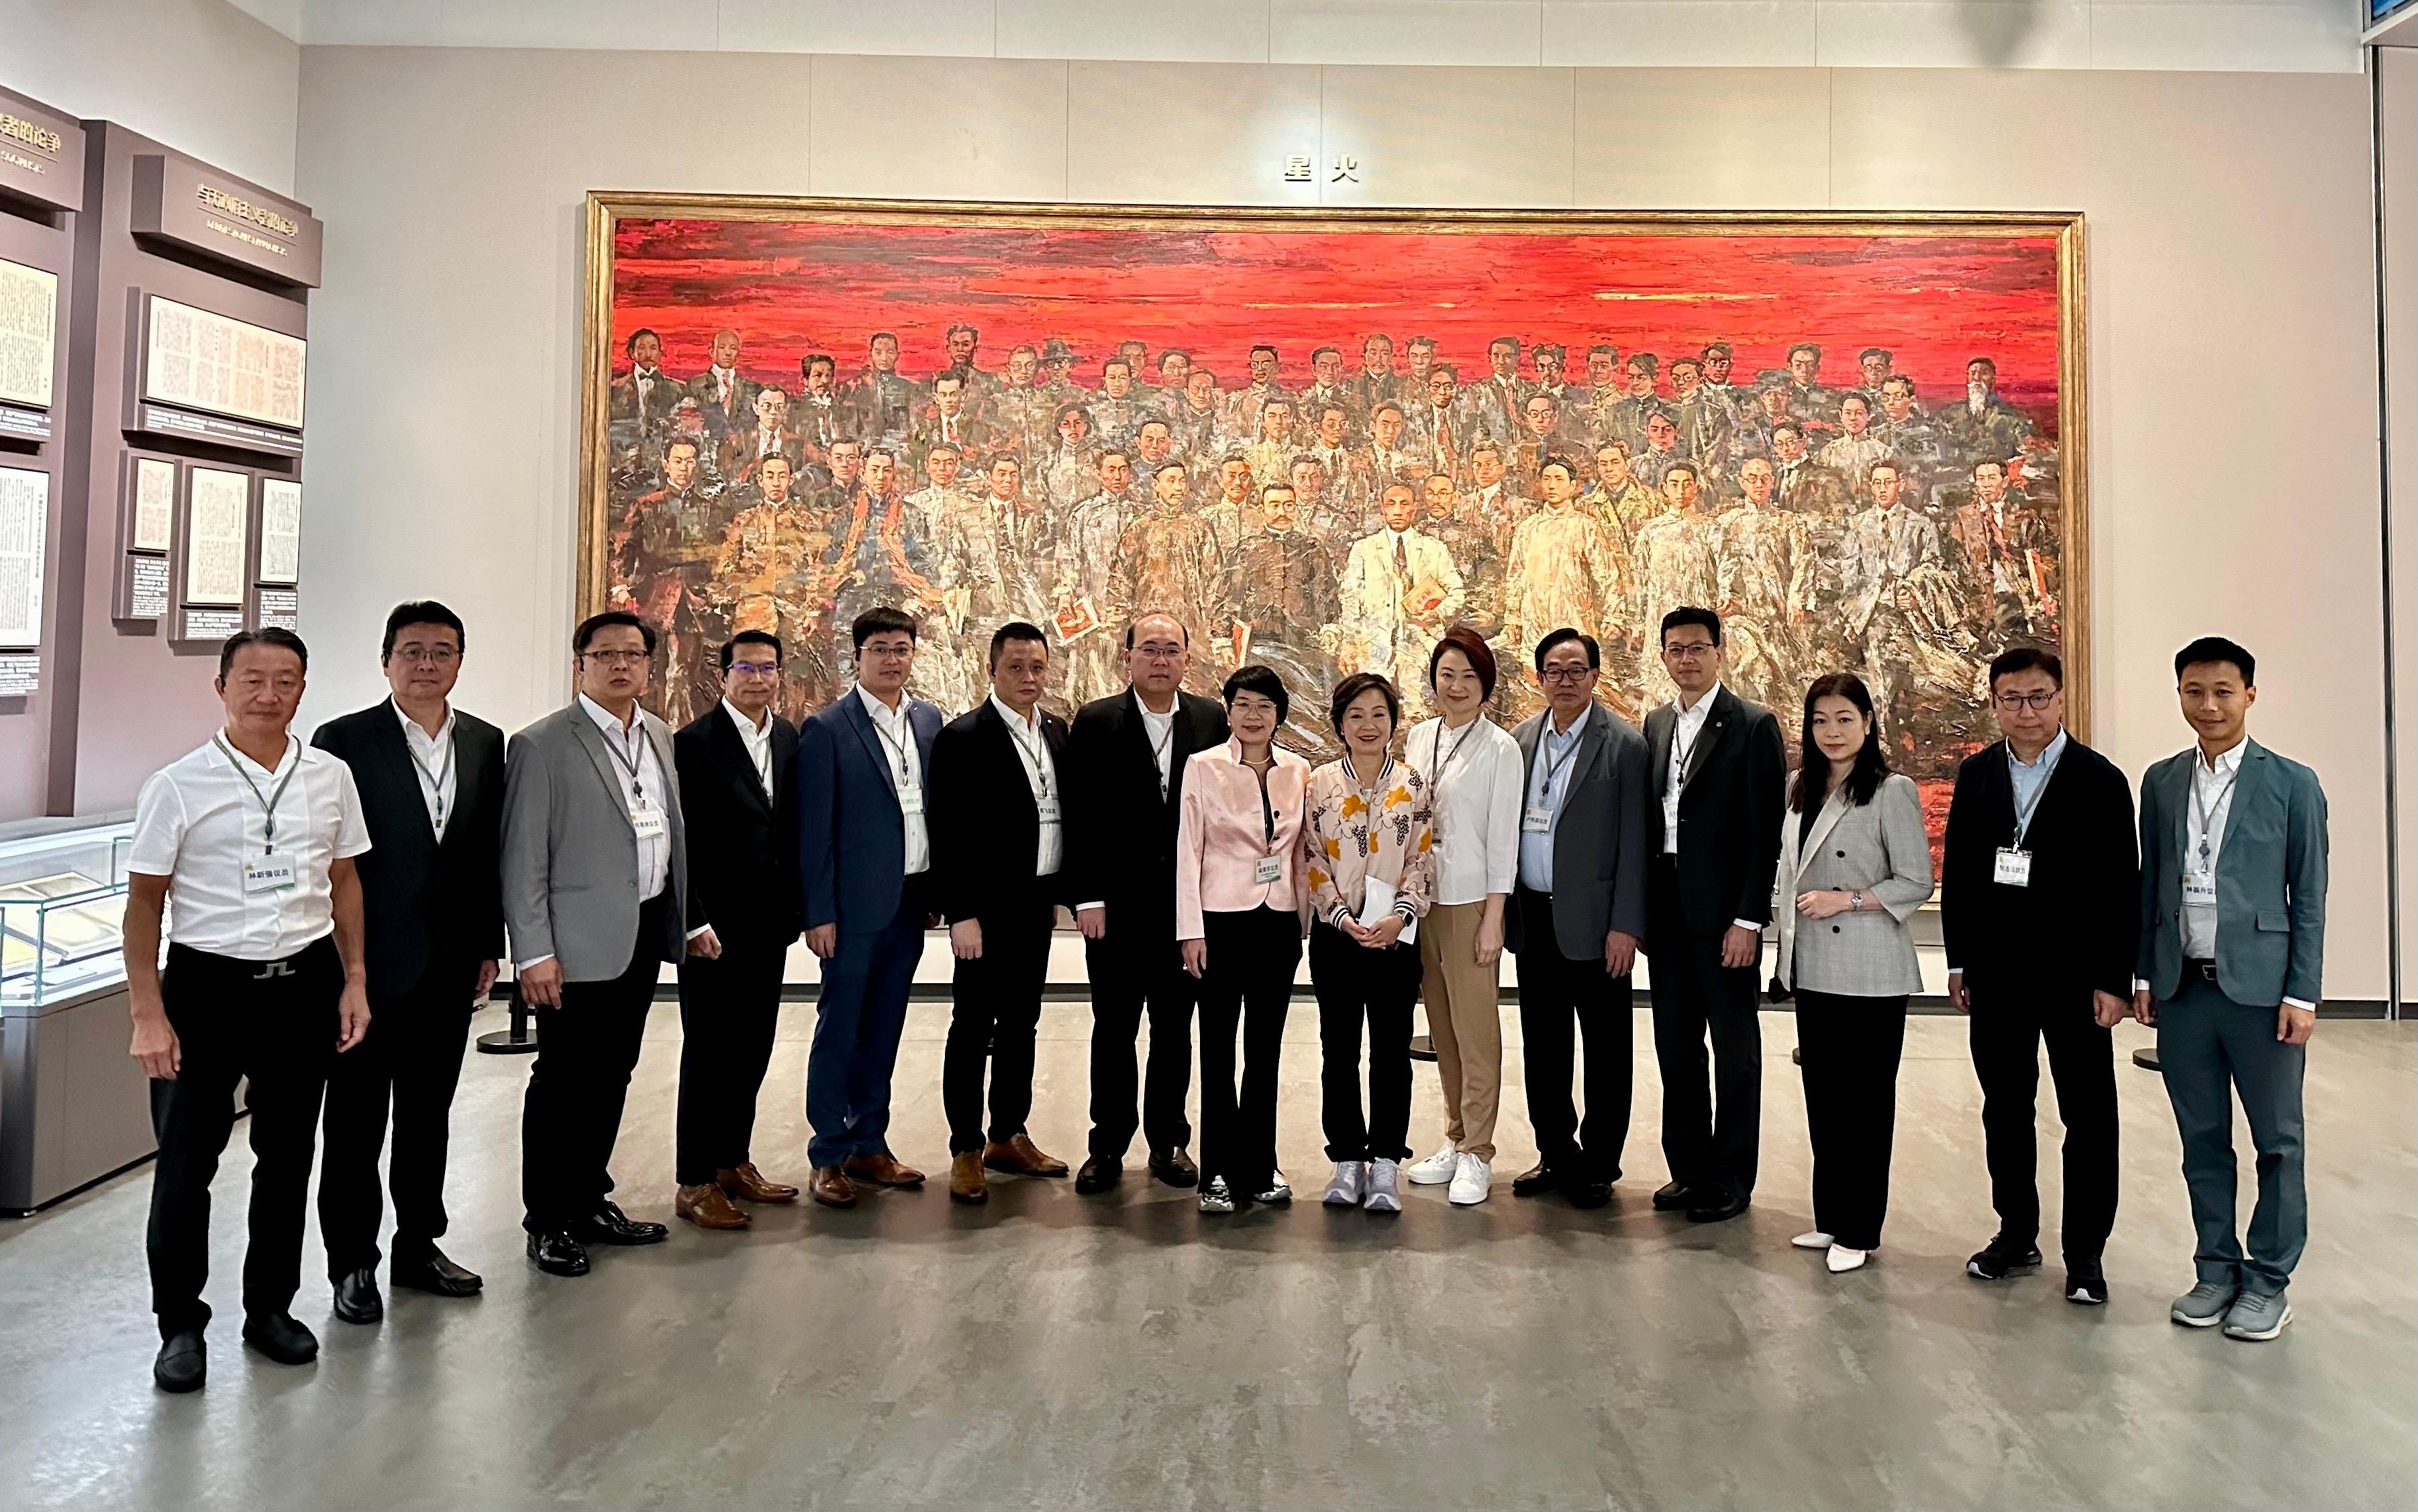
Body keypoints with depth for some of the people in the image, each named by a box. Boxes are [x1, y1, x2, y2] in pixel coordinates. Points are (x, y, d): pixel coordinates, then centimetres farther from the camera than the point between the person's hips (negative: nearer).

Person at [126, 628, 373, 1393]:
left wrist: (354, 980, 5)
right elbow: (144, 903, -4)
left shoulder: (331, 778, 2)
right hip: (208, 985, -2)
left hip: (305, 984, 3)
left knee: (287, 1154, 14)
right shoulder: (177, 786, -6)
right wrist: (148, 1015, -8)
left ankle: (271, 1306, 30)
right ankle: (180, 1324, 23)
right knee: (186, 1160, 5)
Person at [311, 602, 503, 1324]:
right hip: (369, 962, -4)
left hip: (451, 964, 4)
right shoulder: (343, 741, -7)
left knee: (428, 1114, 15)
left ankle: (419, 1245, 29)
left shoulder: (486, 743, 6)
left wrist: (489, 946, 8)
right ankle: (353, 1263, 20)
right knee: (356, 1120, 7)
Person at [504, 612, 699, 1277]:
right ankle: (549, 1221, 17)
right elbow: (522, 858, -11)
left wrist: (692, 918, 14)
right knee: (563, 1082, 3)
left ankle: (590, 1200, 29)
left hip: (646, 933, 6)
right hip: (580, 943, -6)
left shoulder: (659, 736, 11)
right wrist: (533, 953, -15)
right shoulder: (542, 745, -9)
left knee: (612, 1076, 15)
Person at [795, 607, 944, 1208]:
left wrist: (938, 890, 8)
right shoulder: (827, 729, -7)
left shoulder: (929, 720, 9)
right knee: (839, 1029, 4)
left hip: (912, 899, 5)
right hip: (855, 904, -5)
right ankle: (828, 1157, 14)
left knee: (884, 1028, 14)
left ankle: (869, 1144, 25)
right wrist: (819, 912, -11)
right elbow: (814, 829, -8)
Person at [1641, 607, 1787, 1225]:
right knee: (1675, 1042, 12)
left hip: (1724, 912, -6)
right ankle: (1688, 1168, 25)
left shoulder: (1753, 725, -7)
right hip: (1665, 908, 6)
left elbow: (1766, 831, -10)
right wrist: (1641, 908, 7)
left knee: (1734, 1046, 5)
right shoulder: (1657, 724, 11)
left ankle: (1731, 1179, 16)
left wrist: (1748, 919, -15)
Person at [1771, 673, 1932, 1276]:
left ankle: (1858, 1231, 14)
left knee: (1865, 1100, 3)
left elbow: (1917, 883, -8)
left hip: (1870, 973, -6)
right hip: (1813, 970, 6)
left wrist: (1848, 899, -17)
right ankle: (1830, 1218, 24)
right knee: (1822, 1096, 12)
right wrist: (1788, 954, 14)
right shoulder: (1799, 789, 10)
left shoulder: (1892, 792, -9)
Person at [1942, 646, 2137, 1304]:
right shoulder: (1976, 774, 6)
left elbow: (2121, 887, -7)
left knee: (2089, 1118, 5)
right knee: (2004, 1112, 12)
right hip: (1996, 975, 4)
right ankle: (2016, 1235, 26)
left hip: (2074, 975, -3)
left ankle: (2085, 1254, 16)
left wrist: (2114, 980, -11)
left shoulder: (2098, 779, -5)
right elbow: (1956, 872, 8)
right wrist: (1960, 961, 6)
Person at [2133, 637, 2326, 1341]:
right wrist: (2144, 974, 7)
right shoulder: (2161, 783, 8)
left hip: (2260, 988, -3)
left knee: (2278, 1142, 5)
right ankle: (2217, 1268, 23)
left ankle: (2269, 1282, 18)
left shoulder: (2292, 784, -2)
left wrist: (2302, 993, -7)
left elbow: (2309, 898, -2)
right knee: (2202, 1139, 11)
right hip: (2183, 988, 3)